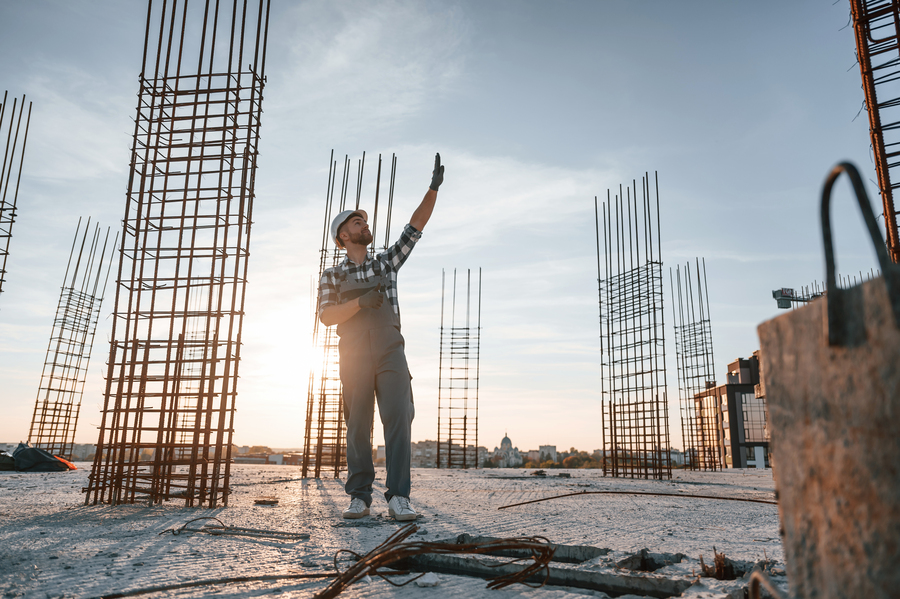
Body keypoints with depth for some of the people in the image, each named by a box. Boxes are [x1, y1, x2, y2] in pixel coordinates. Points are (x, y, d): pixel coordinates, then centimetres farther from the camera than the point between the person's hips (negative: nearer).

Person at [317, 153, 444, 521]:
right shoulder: (332, 277, 14)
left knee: (397, 418, -13)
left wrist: (433, 188, 4)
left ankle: (398, 498, -15)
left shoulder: (386, 262, 18)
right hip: (354, 356, 0)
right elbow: (326, 316, 0)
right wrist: (361, 301, -14)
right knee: (358, 426, 0)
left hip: (390, 353, 1)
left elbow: (415, 227, 12)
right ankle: (359, 497, 7)